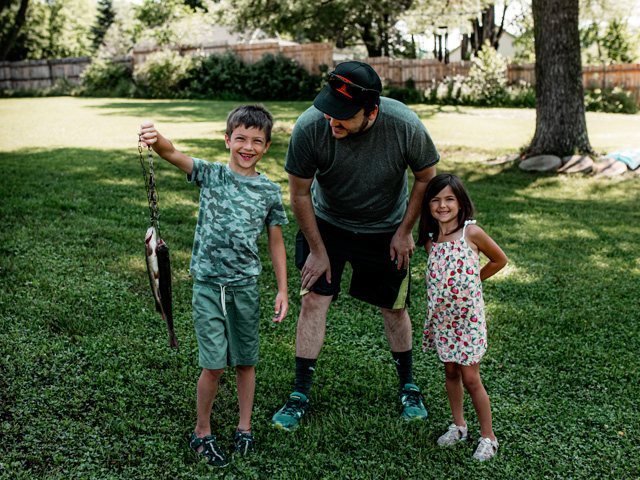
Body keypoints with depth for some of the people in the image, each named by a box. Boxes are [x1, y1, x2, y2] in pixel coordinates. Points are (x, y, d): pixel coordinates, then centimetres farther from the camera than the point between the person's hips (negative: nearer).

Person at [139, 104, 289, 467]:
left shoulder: (270, 191, 2)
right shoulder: (210, 175, -3)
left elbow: (276, 242, 8)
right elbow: (172, 154, -20)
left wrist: (283, 290, 4)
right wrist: (156, 138, -43)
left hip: (246, 284, 2)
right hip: (208, 283, -2)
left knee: (245, 361, 12)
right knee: (215, 364, -2)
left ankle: (245, 427, 31)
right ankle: (202, 432, 19)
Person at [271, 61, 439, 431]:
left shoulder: (405, 126, -30)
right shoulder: (309, 127, -29)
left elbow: (427, 177, -9)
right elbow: (300, 194, -15)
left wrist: (405, 231, -5)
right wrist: (318, 251, -9)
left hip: (385, 229, 0)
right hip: (326, 223, 0)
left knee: (394, 308, 9)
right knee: (313, 301, -6)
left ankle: (409, 388, 31)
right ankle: (300, 395, 9)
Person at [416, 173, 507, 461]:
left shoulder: (471, 232, -12)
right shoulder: (430, 239, 2)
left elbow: (499, 259, 2)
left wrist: (472, 281, 3)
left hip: (468, 314, -5)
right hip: (441, 315, 5)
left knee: (470, 378, -1)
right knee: (450, 372, 15)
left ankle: (488, 436, 15)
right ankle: (458, 426, 32)